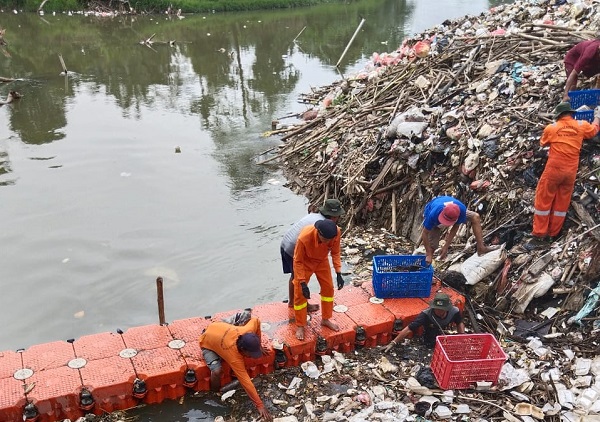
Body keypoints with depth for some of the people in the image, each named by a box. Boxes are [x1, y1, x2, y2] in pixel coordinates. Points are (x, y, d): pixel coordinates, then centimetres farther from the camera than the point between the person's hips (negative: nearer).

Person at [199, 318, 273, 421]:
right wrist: (259, 405, -36)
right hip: (207, 343, -6)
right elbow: (245, 381, -40)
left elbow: (256, 321, -8)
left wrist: (258, 346, -3)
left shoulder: (247, 332, -32)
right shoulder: (234, 356, -43)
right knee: (217, 371, -26)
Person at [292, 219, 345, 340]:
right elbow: (298, 261, -26)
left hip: (322, 261, 4)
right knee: (300, 293, 0)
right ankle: (300, 326, 17)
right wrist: (303, 283, -26)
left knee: (328, 288, 9)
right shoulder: (304, 237, -42)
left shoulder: (336, 232, -32)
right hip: (304, 262, -4)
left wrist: (338, 273, -14)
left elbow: (335, 252, -11)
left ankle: (326, 319, 30)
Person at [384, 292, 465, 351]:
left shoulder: (454, 312, -20)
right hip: (430, 343, -4)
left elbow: (460, 323, 4)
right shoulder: (426, 314, -30)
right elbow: (409, 329, -31)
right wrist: (393, 343, -34)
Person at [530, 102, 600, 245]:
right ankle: (553, 233, 20)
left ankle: (539, 234, 4)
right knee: (562, 202, 13)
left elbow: (543, 143, 14)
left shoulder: (551, 128, -6)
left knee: (543, 200, 5)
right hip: (571, 171, 3)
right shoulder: (581, 125, 1)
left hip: (554, 170, -3)